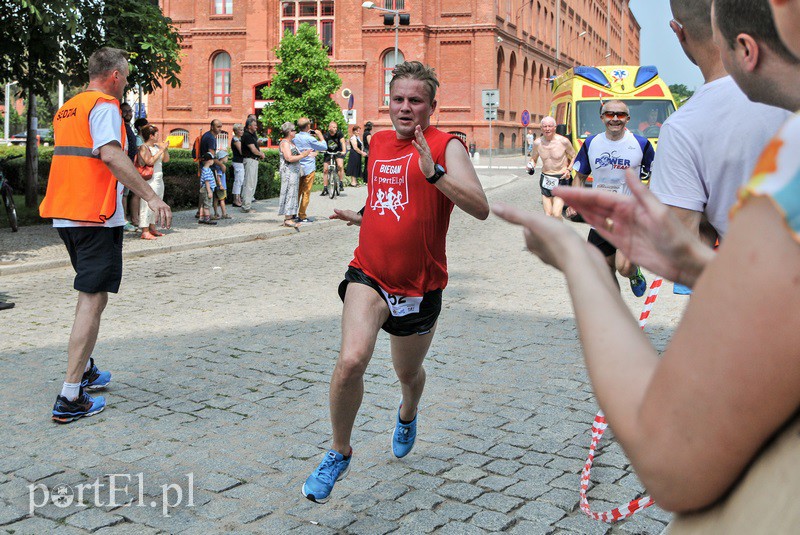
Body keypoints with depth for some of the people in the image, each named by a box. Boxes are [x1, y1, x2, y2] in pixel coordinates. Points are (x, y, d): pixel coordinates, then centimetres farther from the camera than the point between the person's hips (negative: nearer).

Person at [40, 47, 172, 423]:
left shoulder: (66, 109, 18)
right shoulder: (104, 105, -9)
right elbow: (111, 155, -25)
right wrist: (151, 196, -30)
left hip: (65, 216, 9)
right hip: (96, 217, -9)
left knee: (91, 294, 24)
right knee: (93, 300, -7)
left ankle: (85, 370, 34)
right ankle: (70, 399, -9)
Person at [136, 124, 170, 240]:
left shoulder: (157, 146, 14)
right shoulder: (143, 147, -9)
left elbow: (166, 160, 20)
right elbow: (150, 161, -20)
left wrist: (166, 148, 5)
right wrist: (161, 150, -14)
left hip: (159, 179, 9)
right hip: (149, 180, -9)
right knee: (147, 204, -10)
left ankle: (152, 227, 20)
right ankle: (145, 231, -11)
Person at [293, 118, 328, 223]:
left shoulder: (295, 137, 2)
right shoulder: (310, 139, -15)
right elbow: (324, 147, -7)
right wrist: (320, 135, 5)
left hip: (298, 168, 6)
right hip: (308, 168, -6)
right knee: (306, 193, 1)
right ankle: (302, 217, 2)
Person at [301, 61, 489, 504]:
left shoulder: (445, 146, -10)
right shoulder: (379, 142, 8)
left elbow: (480, 209, -25)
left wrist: (434, 171, -33)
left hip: (420, 285, -2)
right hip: (369, 275, 2)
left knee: (408, 373, 19)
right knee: (351, 360, -22)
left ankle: (407, 415, 57)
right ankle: (339, 453, 1)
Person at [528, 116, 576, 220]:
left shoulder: (563, 141, -9)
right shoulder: (537, 143, 0)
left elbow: (574, 157, 4)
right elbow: (533, 158, 16)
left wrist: (569, 170, -12)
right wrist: (531, 165, -6)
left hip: (561, 179, -4)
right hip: (545, 179, 4)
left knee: (556, 214, -14)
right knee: (548, 215, 5)